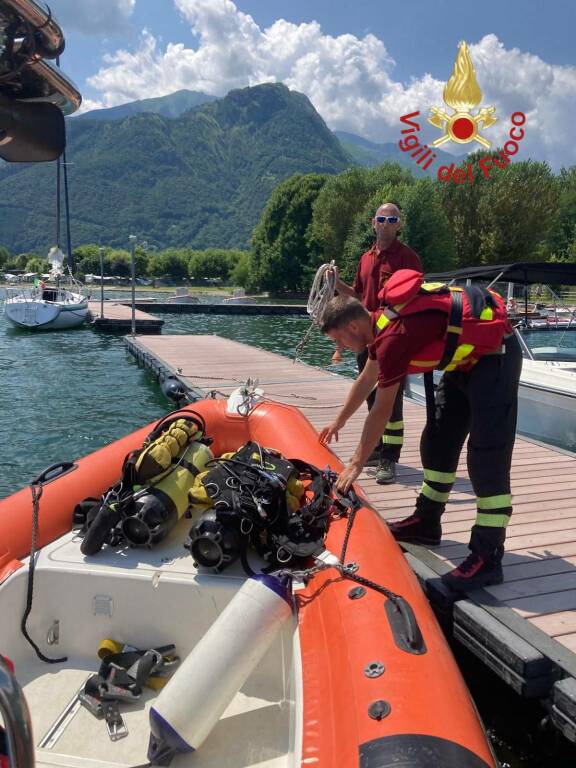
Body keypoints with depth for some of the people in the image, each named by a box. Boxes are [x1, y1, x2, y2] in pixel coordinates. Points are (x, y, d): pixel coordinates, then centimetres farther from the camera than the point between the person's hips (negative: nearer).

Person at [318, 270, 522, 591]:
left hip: (494, 355, -10)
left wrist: (356, 464, -9)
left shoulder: (393, 337, -27)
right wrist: (339, 421, 30)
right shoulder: (381, 321, 2)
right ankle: (427, 523, 23)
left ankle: (488, 559, -8)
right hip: (468, 355, 10)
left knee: (487, 456, -13)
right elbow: (366, 380, 19)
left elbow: (381, 412, -20)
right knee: (437, 441, 11)